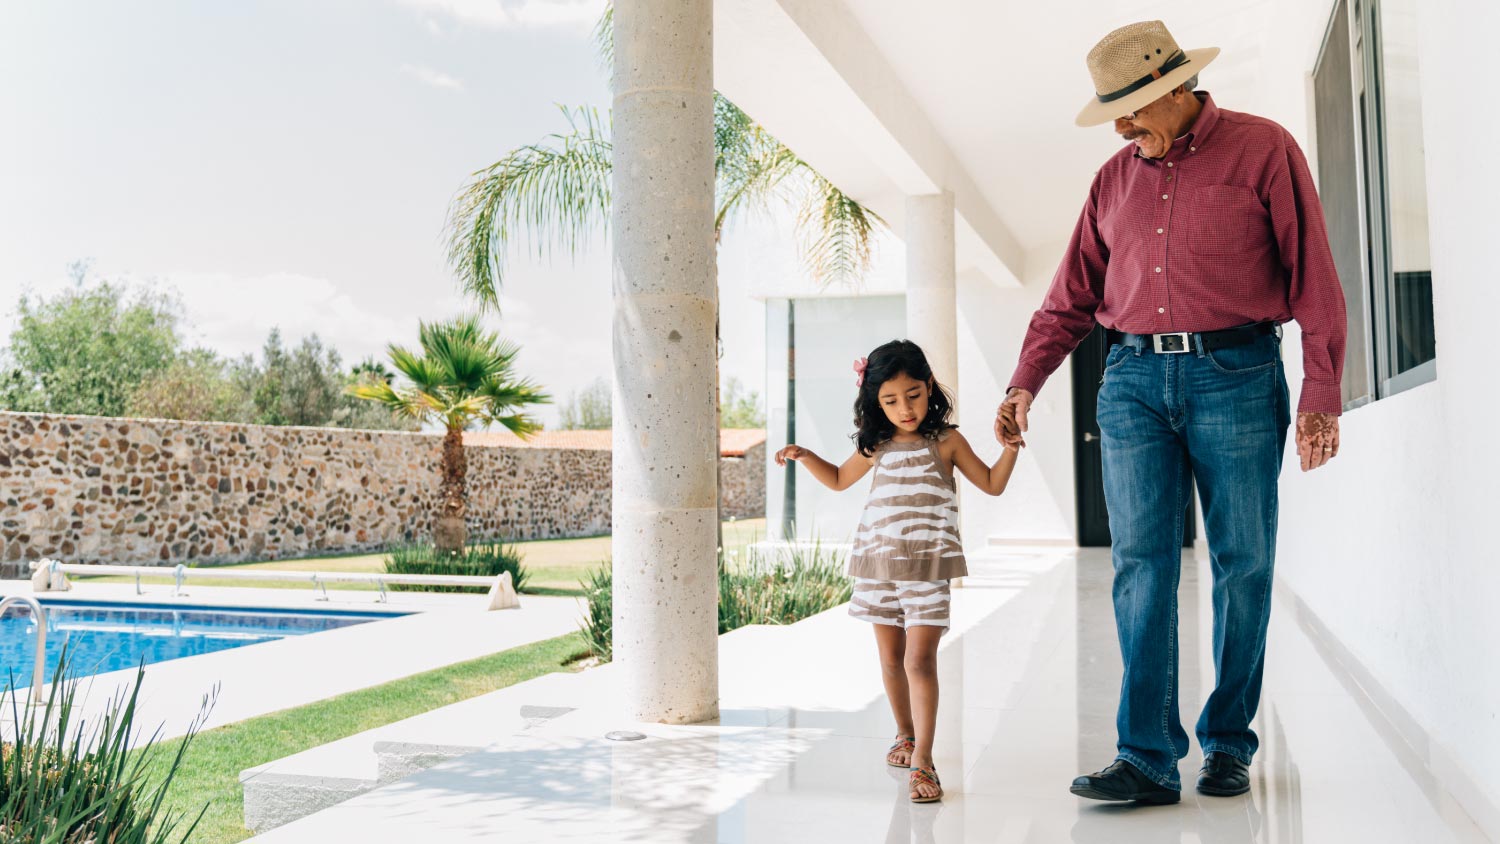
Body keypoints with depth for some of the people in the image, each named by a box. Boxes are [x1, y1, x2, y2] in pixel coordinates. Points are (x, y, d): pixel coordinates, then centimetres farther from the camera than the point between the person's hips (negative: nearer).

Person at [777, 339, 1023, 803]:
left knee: (920, 660, -12)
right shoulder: (877, 446, 9)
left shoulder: (946, 441, 0)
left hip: (927, 566, -4)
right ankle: (905, 735, 34)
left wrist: (1010, 449, -9)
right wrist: (803, 456, 13)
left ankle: (922, 761, -10)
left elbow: (992, 484, 7)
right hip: (878, 564, 4)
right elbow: (839, 480, 25)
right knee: (891, 658, 13)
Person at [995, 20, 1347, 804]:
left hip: (1235, 376, -3)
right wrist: (1023, 385, 4)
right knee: (1141, 564, -5)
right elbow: (1069, 300, 16)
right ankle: (1147, 757, -3)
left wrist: (1321, 396, -7)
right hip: (1134, 379, 3)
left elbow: (1314, 281, 0)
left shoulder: (1263, 149, 4)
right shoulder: (1114, 179, 15)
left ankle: (1228, 743, 16)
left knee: (1242, 563, 2)